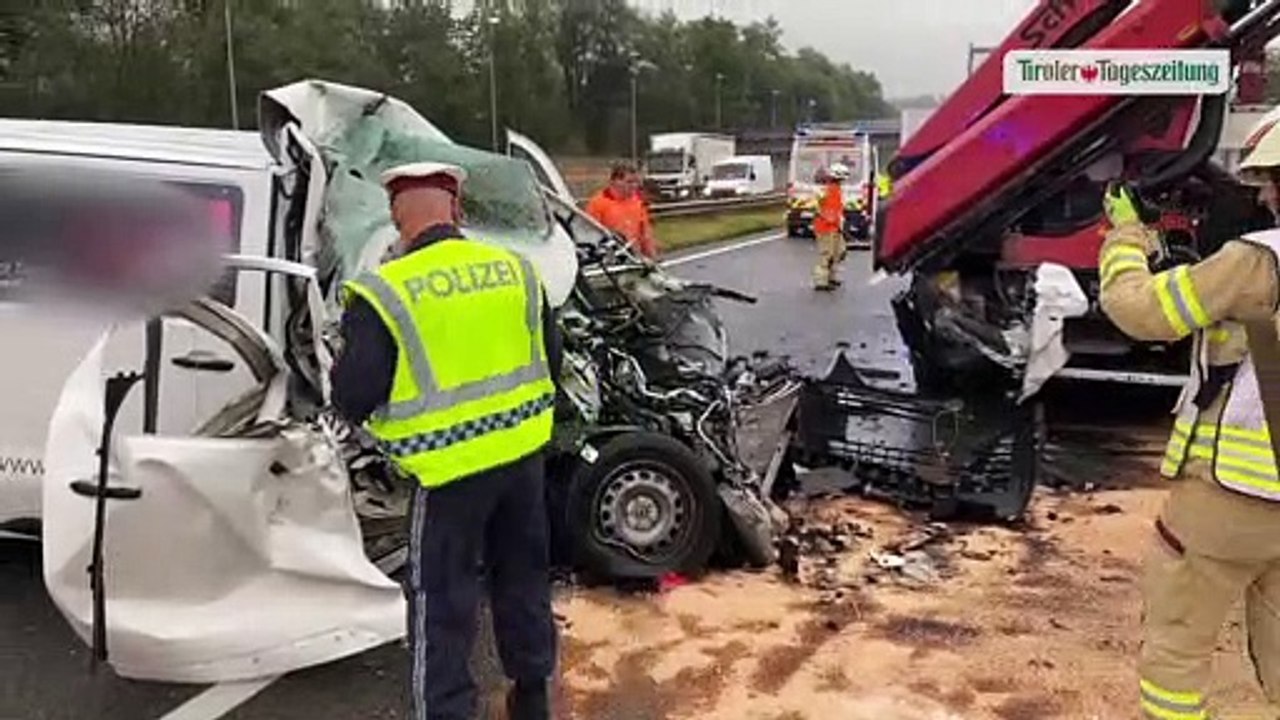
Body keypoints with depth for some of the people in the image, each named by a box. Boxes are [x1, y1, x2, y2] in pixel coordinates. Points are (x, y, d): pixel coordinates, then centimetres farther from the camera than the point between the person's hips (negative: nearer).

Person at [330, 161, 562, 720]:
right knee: (523, 577, 22)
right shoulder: (515, 270, -1)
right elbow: (551, 360, 9)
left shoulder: (383, 293, -16)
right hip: (523, 450, 5)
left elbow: (353, 398, -13)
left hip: (450, 467, -5)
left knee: (442, 601, 10)